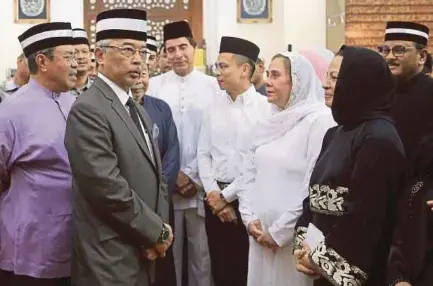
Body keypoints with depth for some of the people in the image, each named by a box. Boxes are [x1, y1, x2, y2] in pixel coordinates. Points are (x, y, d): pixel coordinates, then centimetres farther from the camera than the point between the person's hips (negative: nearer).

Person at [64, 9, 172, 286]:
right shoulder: (88, 110, -16)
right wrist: (158, 231, -13)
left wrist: (161, 227, -1)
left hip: (142, 253, 9)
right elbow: (107, 187, -23)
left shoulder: (139, 110, 14)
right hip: (110, 259, -8)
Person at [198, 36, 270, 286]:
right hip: (216, 199, 4)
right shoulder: (214, 109, 8)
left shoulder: (265, 108, -10)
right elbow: (203, 154, 8)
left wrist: (228, 195, -9)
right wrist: (214, 194, -4)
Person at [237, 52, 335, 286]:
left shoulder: (320, 120, -11)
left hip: (295, 237, -6)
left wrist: (280, 231, -14)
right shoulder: (268, 122, 11)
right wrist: (249, 218, 0)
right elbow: (248, 173, 13)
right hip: (260, 234, 6)